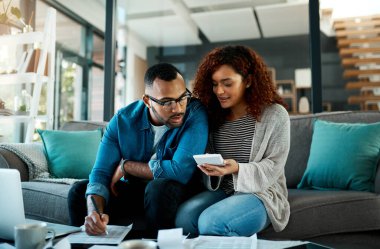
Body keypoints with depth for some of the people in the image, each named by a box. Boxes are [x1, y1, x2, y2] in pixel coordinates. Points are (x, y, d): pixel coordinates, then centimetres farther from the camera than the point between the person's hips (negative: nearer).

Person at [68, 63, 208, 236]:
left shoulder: (195, 114, -23)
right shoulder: (122, 120, -12)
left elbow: (180, 171, -32)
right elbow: (100, 174, -15)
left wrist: (126, 166, -18)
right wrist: (95, 212, -37)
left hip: (180, 190, -3)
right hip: (134, 189, 3)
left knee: (159, 189, -34)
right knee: (79, 192, -12)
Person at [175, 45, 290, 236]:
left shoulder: (275, 115, -6)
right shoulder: (214, 115, 8)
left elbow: (273, 168, -10)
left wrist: (237, 169, -27)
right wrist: (210, 169, -14)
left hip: (260, 193, -4)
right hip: (220, 190, 4)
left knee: (210, 222, -30)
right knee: (183, 216, -26)